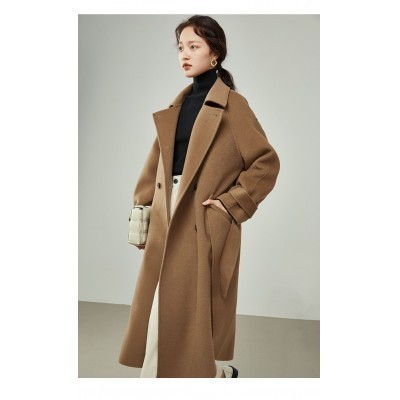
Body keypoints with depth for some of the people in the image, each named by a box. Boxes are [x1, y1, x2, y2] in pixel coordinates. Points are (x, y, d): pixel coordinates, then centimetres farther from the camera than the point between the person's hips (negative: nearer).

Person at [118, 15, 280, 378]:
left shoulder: (232, 104, -6)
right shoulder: (179, 105, 13)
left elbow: (267, 163, -9)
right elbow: (158, 162, 14)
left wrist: (231, 203, -13)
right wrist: (144, 209, 5)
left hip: (205, 225, -7)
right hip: (169, 222, 7)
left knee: (193, 314, 2)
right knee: (159, 312, 10)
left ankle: (218, 372, 27)